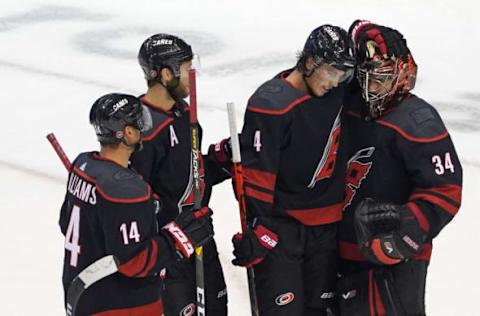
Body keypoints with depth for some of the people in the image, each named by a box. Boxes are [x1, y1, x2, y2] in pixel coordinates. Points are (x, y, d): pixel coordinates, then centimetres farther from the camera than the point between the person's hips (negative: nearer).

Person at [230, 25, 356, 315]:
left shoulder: (338, 93, 1)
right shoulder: (270, 104, -18)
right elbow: (258, 175, -17)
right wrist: (258, 233, -16)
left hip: (325, 224, 6)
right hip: (280, 227, -6)